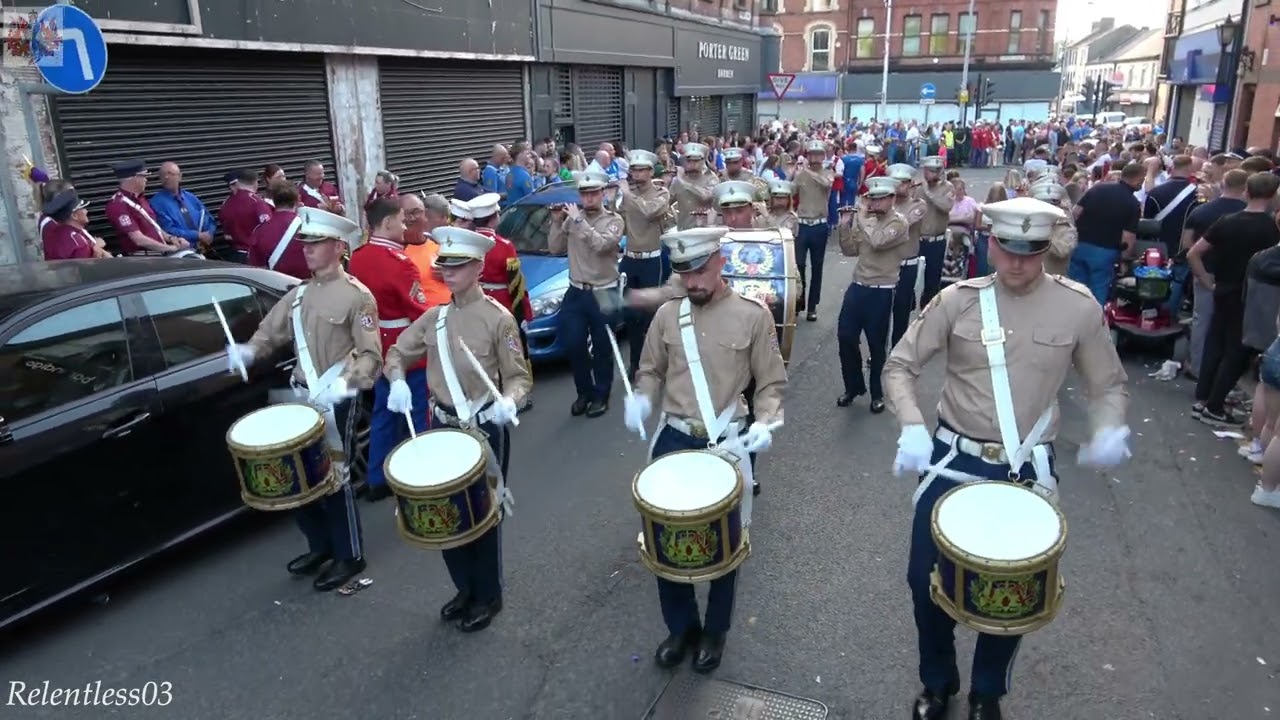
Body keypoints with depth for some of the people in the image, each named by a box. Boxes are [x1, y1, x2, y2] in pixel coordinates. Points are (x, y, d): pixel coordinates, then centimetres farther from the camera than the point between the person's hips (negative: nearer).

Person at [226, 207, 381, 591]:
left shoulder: (357, 295, -10)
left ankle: (349, 556, 17)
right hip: (301, 397, 7)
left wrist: (345, 383, -33)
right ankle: (320, 544, 32)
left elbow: (371, 355, -16)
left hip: (336, 402, -7)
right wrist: (247, 351, -11)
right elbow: (271, 332, 11)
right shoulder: (298, 294, 12)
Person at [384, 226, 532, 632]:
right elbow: (398, 353, 14)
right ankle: (465, 589, 33)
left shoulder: (498, 318, -12)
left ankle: (488, 596, 25)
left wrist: (508, 402, -32)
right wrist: (397, 382, -8)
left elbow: (519, 376, -11)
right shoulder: (433, 317, 4)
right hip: (444, 427, 6)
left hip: (486, 429, -5)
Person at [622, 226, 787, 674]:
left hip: (727, 446, -2)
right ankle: (681, 627, 32)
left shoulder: (753, 316, -6)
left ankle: (715, 632, 34)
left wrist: (764, 423, -19)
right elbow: (650, 371, 13)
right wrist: (641, 399, -9)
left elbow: (771, 383, -1)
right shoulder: (667, 315, 2)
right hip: (672, 440, 3)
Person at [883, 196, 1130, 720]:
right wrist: (912, 427, -22)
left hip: (1028, 470, 0)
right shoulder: (958, 300, -7)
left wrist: (1108, 429, -16)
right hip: (954, 460, 0)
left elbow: (1108, 384, 6)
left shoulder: (1078, 306, -5)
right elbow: (899, 367, -5)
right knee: (926, 577, 5)